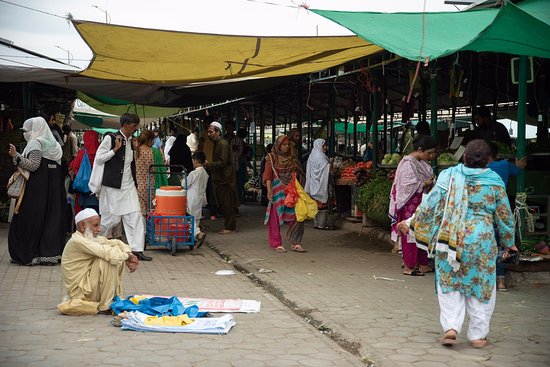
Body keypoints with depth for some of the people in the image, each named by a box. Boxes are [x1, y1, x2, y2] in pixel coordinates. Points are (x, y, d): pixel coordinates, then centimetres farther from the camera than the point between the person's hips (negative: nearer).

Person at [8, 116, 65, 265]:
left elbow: (33, 165, -18)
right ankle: (52, 252, 10)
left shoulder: (36, 143, -9)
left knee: (29, 219, -2)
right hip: (52, 187, 8)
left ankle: (28, 254, 0)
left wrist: (16, 156, -20)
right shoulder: (53, 144, 15)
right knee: (51, 217, 8)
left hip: (36, 188, -8)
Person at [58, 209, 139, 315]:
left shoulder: (92, 238, 7)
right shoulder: (77, 241, -22)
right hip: (80, 290, -9)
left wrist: (129, 256, -10)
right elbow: (105, 252, -31)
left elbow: (116, 243, 9)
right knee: (108, 260, -26)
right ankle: (105, 306, -15)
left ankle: (115, 296, 8)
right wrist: (128, 256, -18)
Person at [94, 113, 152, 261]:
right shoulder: (110, 138, -9)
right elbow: (98, 158, -13)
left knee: (135, 216, -3)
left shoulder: (131, 140, 13)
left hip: (128, 185, 7)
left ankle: (137, 250, -1)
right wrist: (116, 148, -18)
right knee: (112, 218, 0)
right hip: (112, 186, -7)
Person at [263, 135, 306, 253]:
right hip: (277, 190, -4)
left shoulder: (292, 158, 15)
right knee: (276, 217, 0)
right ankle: (277, 244, 9)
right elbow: (268, 175, -7)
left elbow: (298, 175, 20)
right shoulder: (272, 157, 1)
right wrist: (269, 190, -18)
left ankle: (295, 243, 2)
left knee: (297, 215, -5)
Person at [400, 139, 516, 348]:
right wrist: (508, 242, 18)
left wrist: (412, 224, 10)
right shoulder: (495, 182, -2)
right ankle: (478, 335, 16)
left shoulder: (448, 176, -1)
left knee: (449, 284, 12)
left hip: (449, 239, 1)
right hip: (481, 241, -1)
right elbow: (504, 216, 5)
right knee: (480, 286, 11)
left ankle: (450, 326, -2)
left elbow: (430, 205, -1)